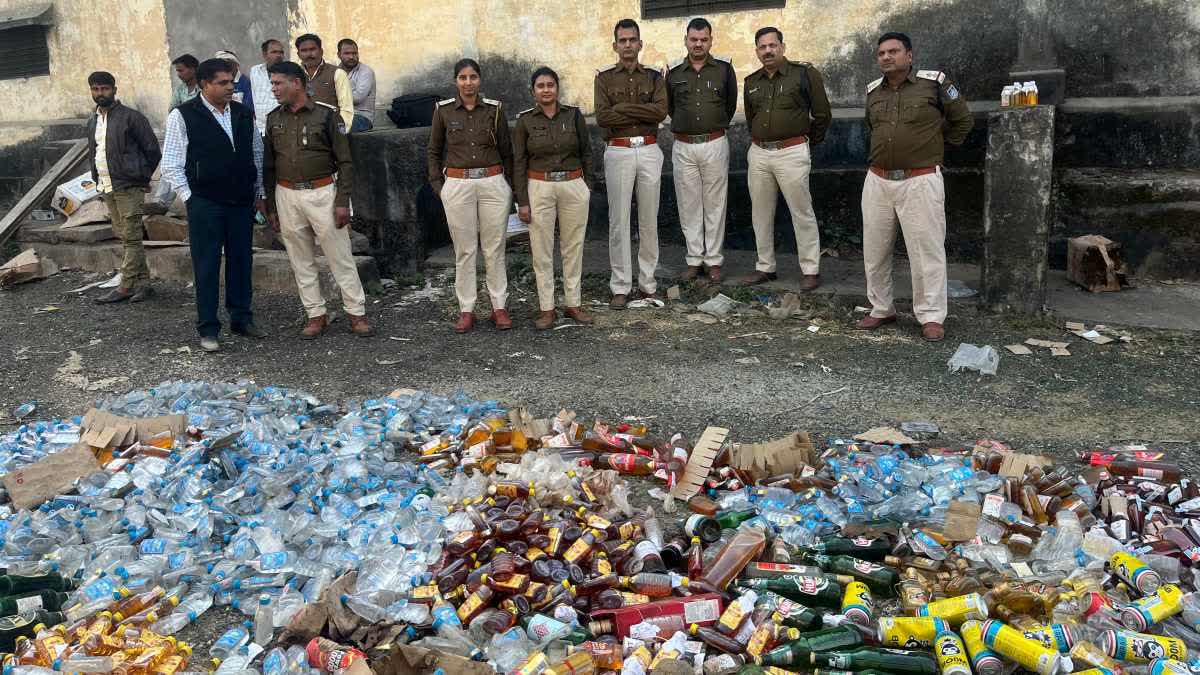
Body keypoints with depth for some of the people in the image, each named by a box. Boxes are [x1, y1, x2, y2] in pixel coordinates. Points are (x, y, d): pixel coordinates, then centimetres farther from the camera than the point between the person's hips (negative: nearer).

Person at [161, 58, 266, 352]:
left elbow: (257, 154, 16)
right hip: (205, 204, -4)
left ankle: (242, 319, 23)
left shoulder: (244, 114, 8)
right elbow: (171, 164, -3)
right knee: (207, 266, 1)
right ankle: (208, 329, 8)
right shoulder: (183, 116, -5)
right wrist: (190, 197, -7)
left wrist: (259, 193, 12)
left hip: (242, 202, 4)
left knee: (241, 261, 10)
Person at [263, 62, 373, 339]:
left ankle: (357, 313, 9)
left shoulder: (327, 115, -5)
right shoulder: (273, 119, 8)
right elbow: (268, 166, 12)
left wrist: (343, 201, -10)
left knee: (340, 256, 0)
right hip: (287, 196, 4)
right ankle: (316, 315, 17)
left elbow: (344, 161, -5)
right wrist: (270, 207, 10)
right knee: (301, 261, 8)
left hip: (322, 193, -4)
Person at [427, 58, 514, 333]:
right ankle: (466, 309, 12)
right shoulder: (443, 110, 2)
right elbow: (434, 151, 11)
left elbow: (506, 151, 9)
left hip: (493, 184, 0)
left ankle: (499, 307, 13)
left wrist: (508, 184, 5)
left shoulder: (494, 108, 2)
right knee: (464, 250, 4)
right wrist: (438, 185, 3)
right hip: (457, 185, 0)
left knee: (494, 249, 4)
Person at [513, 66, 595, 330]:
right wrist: (522, 201, -5)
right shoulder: (525, 120, -1)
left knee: (573, 246, 8)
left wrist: (588, 187, 4)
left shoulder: (574, 115, 1)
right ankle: (546, 308, 10)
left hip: (574, 187, 1)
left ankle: (574, 304, 18)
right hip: (539, 189, -1)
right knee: (542, 250, 2)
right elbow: (519, 162, -1)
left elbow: (586, 153, 7)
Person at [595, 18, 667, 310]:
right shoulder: (605, 78, 5)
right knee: (619, 221, -1)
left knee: (649, 220, 6)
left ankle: (648, 282, 15)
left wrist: (623, 107, -12)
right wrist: (645, 113, -10)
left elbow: (661, 110, -8)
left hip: (649, 151, 2)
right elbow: (602, 117, -9)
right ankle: (620, 286, 5)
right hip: (618, 152, -2)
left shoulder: (654, 77, 9)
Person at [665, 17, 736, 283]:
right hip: (683, 146, 2)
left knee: (715, 204, 3)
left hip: (715, 144, -1)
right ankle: (694, 259, 13)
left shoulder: (724, 69, 1)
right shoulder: (674, 73, 5)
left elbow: (731, 104, 12)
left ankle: (713, 260, 10)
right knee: (688, 205, 5)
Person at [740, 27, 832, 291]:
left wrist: (809, 140, 10)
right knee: (760, 214, 10)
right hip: (758, 153, 6)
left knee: (802, 213, -2)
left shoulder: (804, 74, -4)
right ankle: (765, 267, 21)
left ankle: (811, 270, 5)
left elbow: (822, 114, 2)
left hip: (792, 152, -5)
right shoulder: (752, 82, 12)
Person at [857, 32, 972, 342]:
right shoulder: (873, 90, 10)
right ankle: (881, 309, 22)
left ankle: (931, 316, 5)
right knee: (874, 250, 9)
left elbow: (962, 119, 6)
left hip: (921, 181, -5)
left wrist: (936, 146, 9)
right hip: (878, 181, 5)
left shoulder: (934, 83, -5)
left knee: (926, 250, -2)